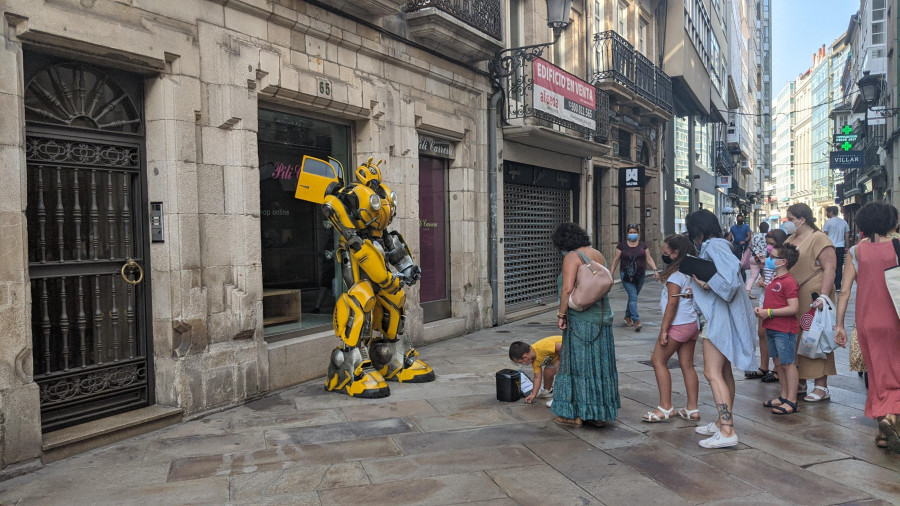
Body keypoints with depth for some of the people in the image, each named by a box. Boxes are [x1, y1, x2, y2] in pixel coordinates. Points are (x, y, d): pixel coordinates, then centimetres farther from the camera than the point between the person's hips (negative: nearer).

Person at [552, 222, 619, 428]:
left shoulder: (572, 257, -13)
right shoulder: (598, 254, 11)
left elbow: (567, 289, -22)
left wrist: (561, 314, -12)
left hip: (580, 319, -7)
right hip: (602, 316, 8)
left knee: (578, 362, 2)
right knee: (599, 364, 12)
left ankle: (577, 414, 9)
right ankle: (599, 414, 21)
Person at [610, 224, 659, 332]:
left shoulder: (642, 245, 8)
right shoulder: (622, 245, 1)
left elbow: (648, 258, 8)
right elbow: (616, 260, 4)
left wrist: (655, 270, -3)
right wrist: (611, 273, 2)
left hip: (640, 276, 3)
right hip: (626, 276, -3)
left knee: (633, 297, 12)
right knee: (633, 297, -13)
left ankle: (627, 317, 30)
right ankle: (636, 321, -18)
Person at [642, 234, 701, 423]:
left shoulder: (675, 275, -16)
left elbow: (672, 304, -18)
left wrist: (664, 329, -16)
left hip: (679, 325, -9)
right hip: (693, 323, 9)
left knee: (658, 360, -1)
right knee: (687, 365, 11)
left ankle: (665, 408, -1)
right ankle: (692, 409, 15)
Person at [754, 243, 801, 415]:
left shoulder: (789, 282, -16)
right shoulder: (774, 280, 14)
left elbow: (793, 308, -23)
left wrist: (769, 312, -20)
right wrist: (760, 309, 4)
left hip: (785, 330, -10)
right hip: (772, 328, 10)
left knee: (788, 364, -2)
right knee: (779, 363, 16)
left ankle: (791, 401, 5)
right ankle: (784, 397, 26)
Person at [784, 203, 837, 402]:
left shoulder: (819, 239, -9)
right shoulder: (790, 239, 17)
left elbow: (829, 268, -16)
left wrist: (823, 296, -23)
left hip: (812, 297, -8)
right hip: (792, 298, 8)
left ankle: (821, 386, 2)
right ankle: (800, 382, 22)